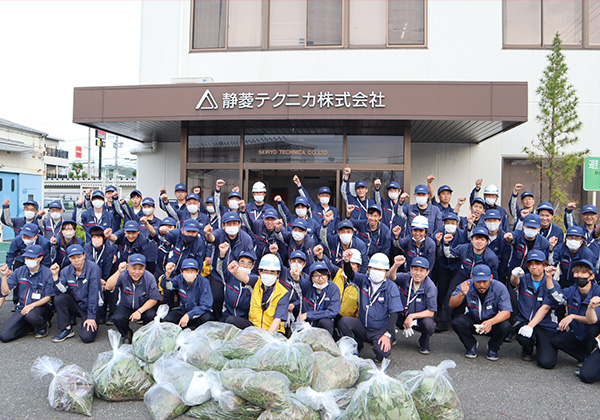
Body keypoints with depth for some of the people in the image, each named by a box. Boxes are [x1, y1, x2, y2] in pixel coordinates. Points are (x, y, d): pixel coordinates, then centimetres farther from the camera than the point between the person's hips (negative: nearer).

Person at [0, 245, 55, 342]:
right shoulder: (19, 271, 4)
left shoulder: (47, 273, -8)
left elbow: (48, 297, -8)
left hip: (40, 306, -4)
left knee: (30, 315, -39)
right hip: (22, 308, 4)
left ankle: (43, 326, -3)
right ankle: (33, 326, 12)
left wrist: (32, 306, -22)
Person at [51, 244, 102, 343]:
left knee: (87, 337, -22)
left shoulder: (93, 268, -16)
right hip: (75, 304, 5)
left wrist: (91, 317, -18)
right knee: (59, 298, -23)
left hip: (90, 307, -4)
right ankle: (67, 329, -7)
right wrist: (55, 275, -25)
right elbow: (62, 290, -13)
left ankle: (92, 325, 14)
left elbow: (93, 293, -18)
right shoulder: (66, 271, -1)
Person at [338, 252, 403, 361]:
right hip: (362, 326, 3)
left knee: (382, 352, -29)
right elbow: (350, 274, -16)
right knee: (343, 321, -22)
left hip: (381, 330, -3)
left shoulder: (391, 287, -8)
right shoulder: (364, 280, 2)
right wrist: (346, 261, -39)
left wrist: (387, 334, -22)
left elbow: (394, 313, -12)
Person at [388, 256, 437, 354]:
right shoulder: (406, 278, -8)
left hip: (420, 318, -1)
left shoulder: (430, 287, -14)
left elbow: (431, 312, -14)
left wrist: (412, 316, -22)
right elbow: (391, 277, -28)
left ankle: (424, 344, 2)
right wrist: (396, 265, -48)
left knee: (429, 324, -34)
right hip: (403, 317, 1)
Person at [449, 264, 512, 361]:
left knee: (505, 326, -31)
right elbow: (452, 305, -19)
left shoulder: (500, 288, -19)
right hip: (472, 321, 1)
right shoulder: (466, 286, -17)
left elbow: (506, 312, -23)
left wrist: (491, 322, -43)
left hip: (493, 321, 0)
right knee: (456, 322, -28)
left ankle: (493, 348, 2)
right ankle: (471, 345, 3)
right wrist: (462, 294, -40)